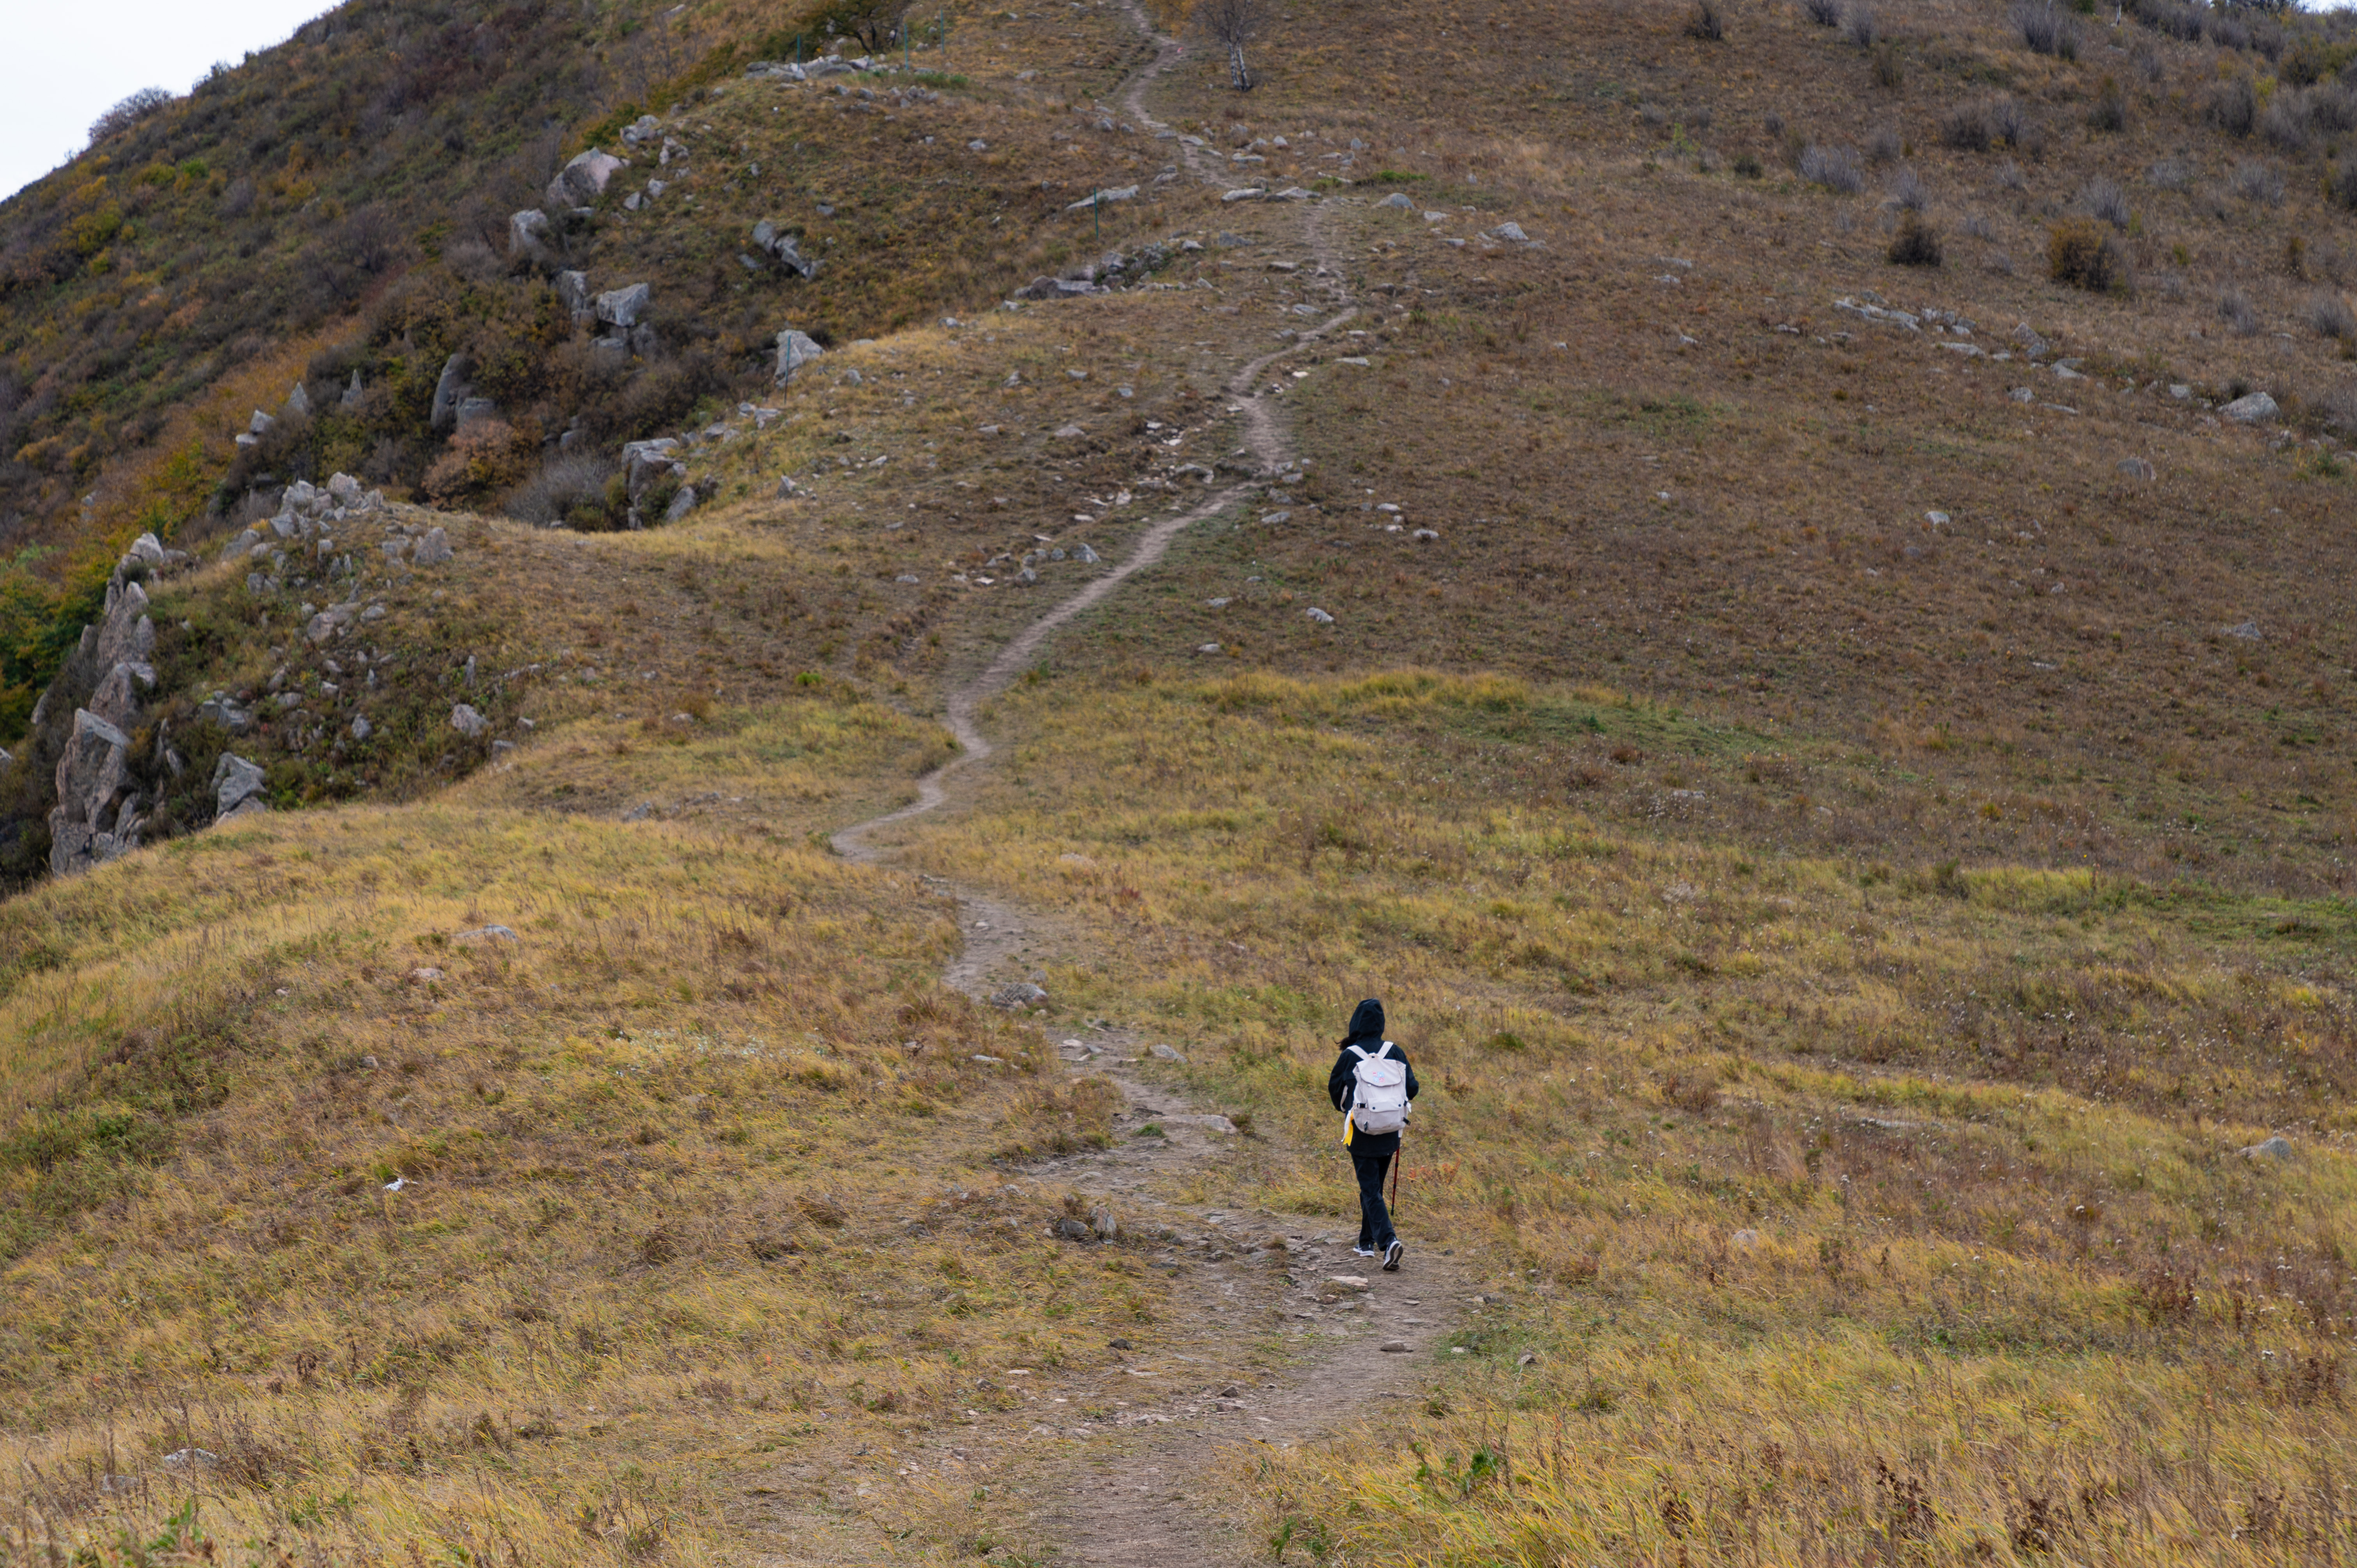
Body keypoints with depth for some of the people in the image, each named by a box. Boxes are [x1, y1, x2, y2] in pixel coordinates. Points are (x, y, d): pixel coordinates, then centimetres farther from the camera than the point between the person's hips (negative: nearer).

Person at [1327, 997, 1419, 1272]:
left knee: (1371, 1190, -2)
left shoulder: (1350, 1055, -11)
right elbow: (1412, 1088, 0)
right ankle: (1367, 1243, 28)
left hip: (1362, 1135, -4)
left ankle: (1388, 1240, -21)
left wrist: (1347, 1109, 22)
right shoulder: (1394, 1052, -2)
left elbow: (1335, 1088, 1)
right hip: (1390, 1135, 4)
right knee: (1374, 1186, 20)